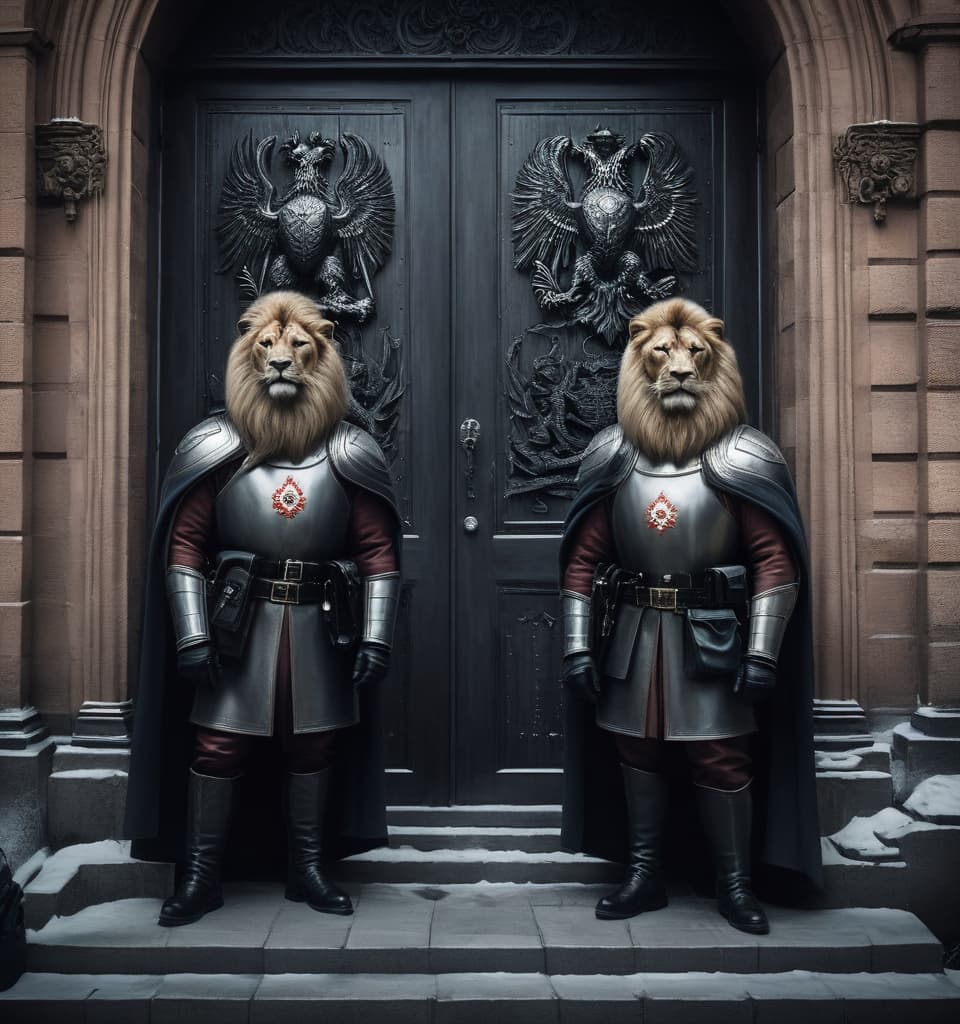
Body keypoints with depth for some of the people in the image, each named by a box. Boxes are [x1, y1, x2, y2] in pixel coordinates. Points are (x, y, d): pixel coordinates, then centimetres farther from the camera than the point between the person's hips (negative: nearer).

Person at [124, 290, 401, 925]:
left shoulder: (349, 456, -1)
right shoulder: (215, 450, -2)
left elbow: (378, 550, -1)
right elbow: (185, 544, -3)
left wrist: (376, 637, -8)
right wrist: (192, 635, -10)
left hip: (319, 626, 1)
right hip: (239, 624, -1)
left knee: (315, 747, 10)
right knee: (218, 746, 0)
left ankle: (308, 870, 27)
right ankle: (202, 877, 17)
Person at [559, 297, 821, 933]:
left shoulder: (742, 459, -7)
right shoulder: (613, 457, 3)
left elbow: (776, 560, -10)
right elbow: (584, 558, 4)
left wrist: (762, 653, -15)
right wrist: (578, 645, -1)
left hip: (712, 634, -3)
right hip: (633, 634, 4)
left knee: (721, 757, 1)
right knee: (635, 750, 11)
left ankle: (736, 884, 19)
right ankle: (645, 876, 26)